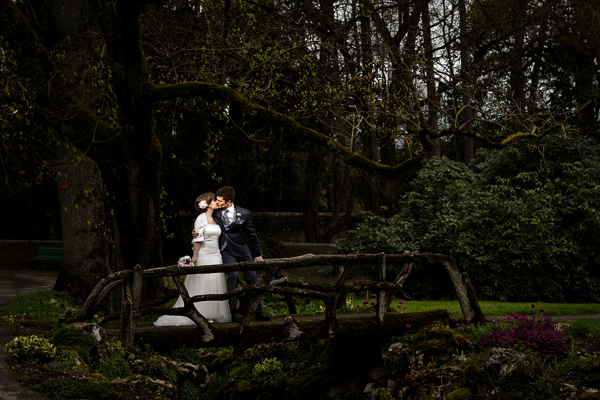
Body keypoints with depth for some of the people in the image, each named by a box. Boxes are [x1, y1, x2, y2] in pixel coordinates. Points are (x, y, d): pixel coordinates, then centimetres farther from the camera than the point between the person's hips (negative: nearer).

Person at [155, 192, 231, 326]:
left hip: (216, 256, 7)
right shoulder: (201, 218, -7)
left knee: (216, 285, 6)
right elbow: (197, 240, -11)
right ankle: (201, 315, -2)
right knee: (202, 285, -6)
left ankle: (213, 314, 10)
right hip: (204, 256, -7)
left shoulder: (215, 219, 14)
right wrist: (194, 258, -17)